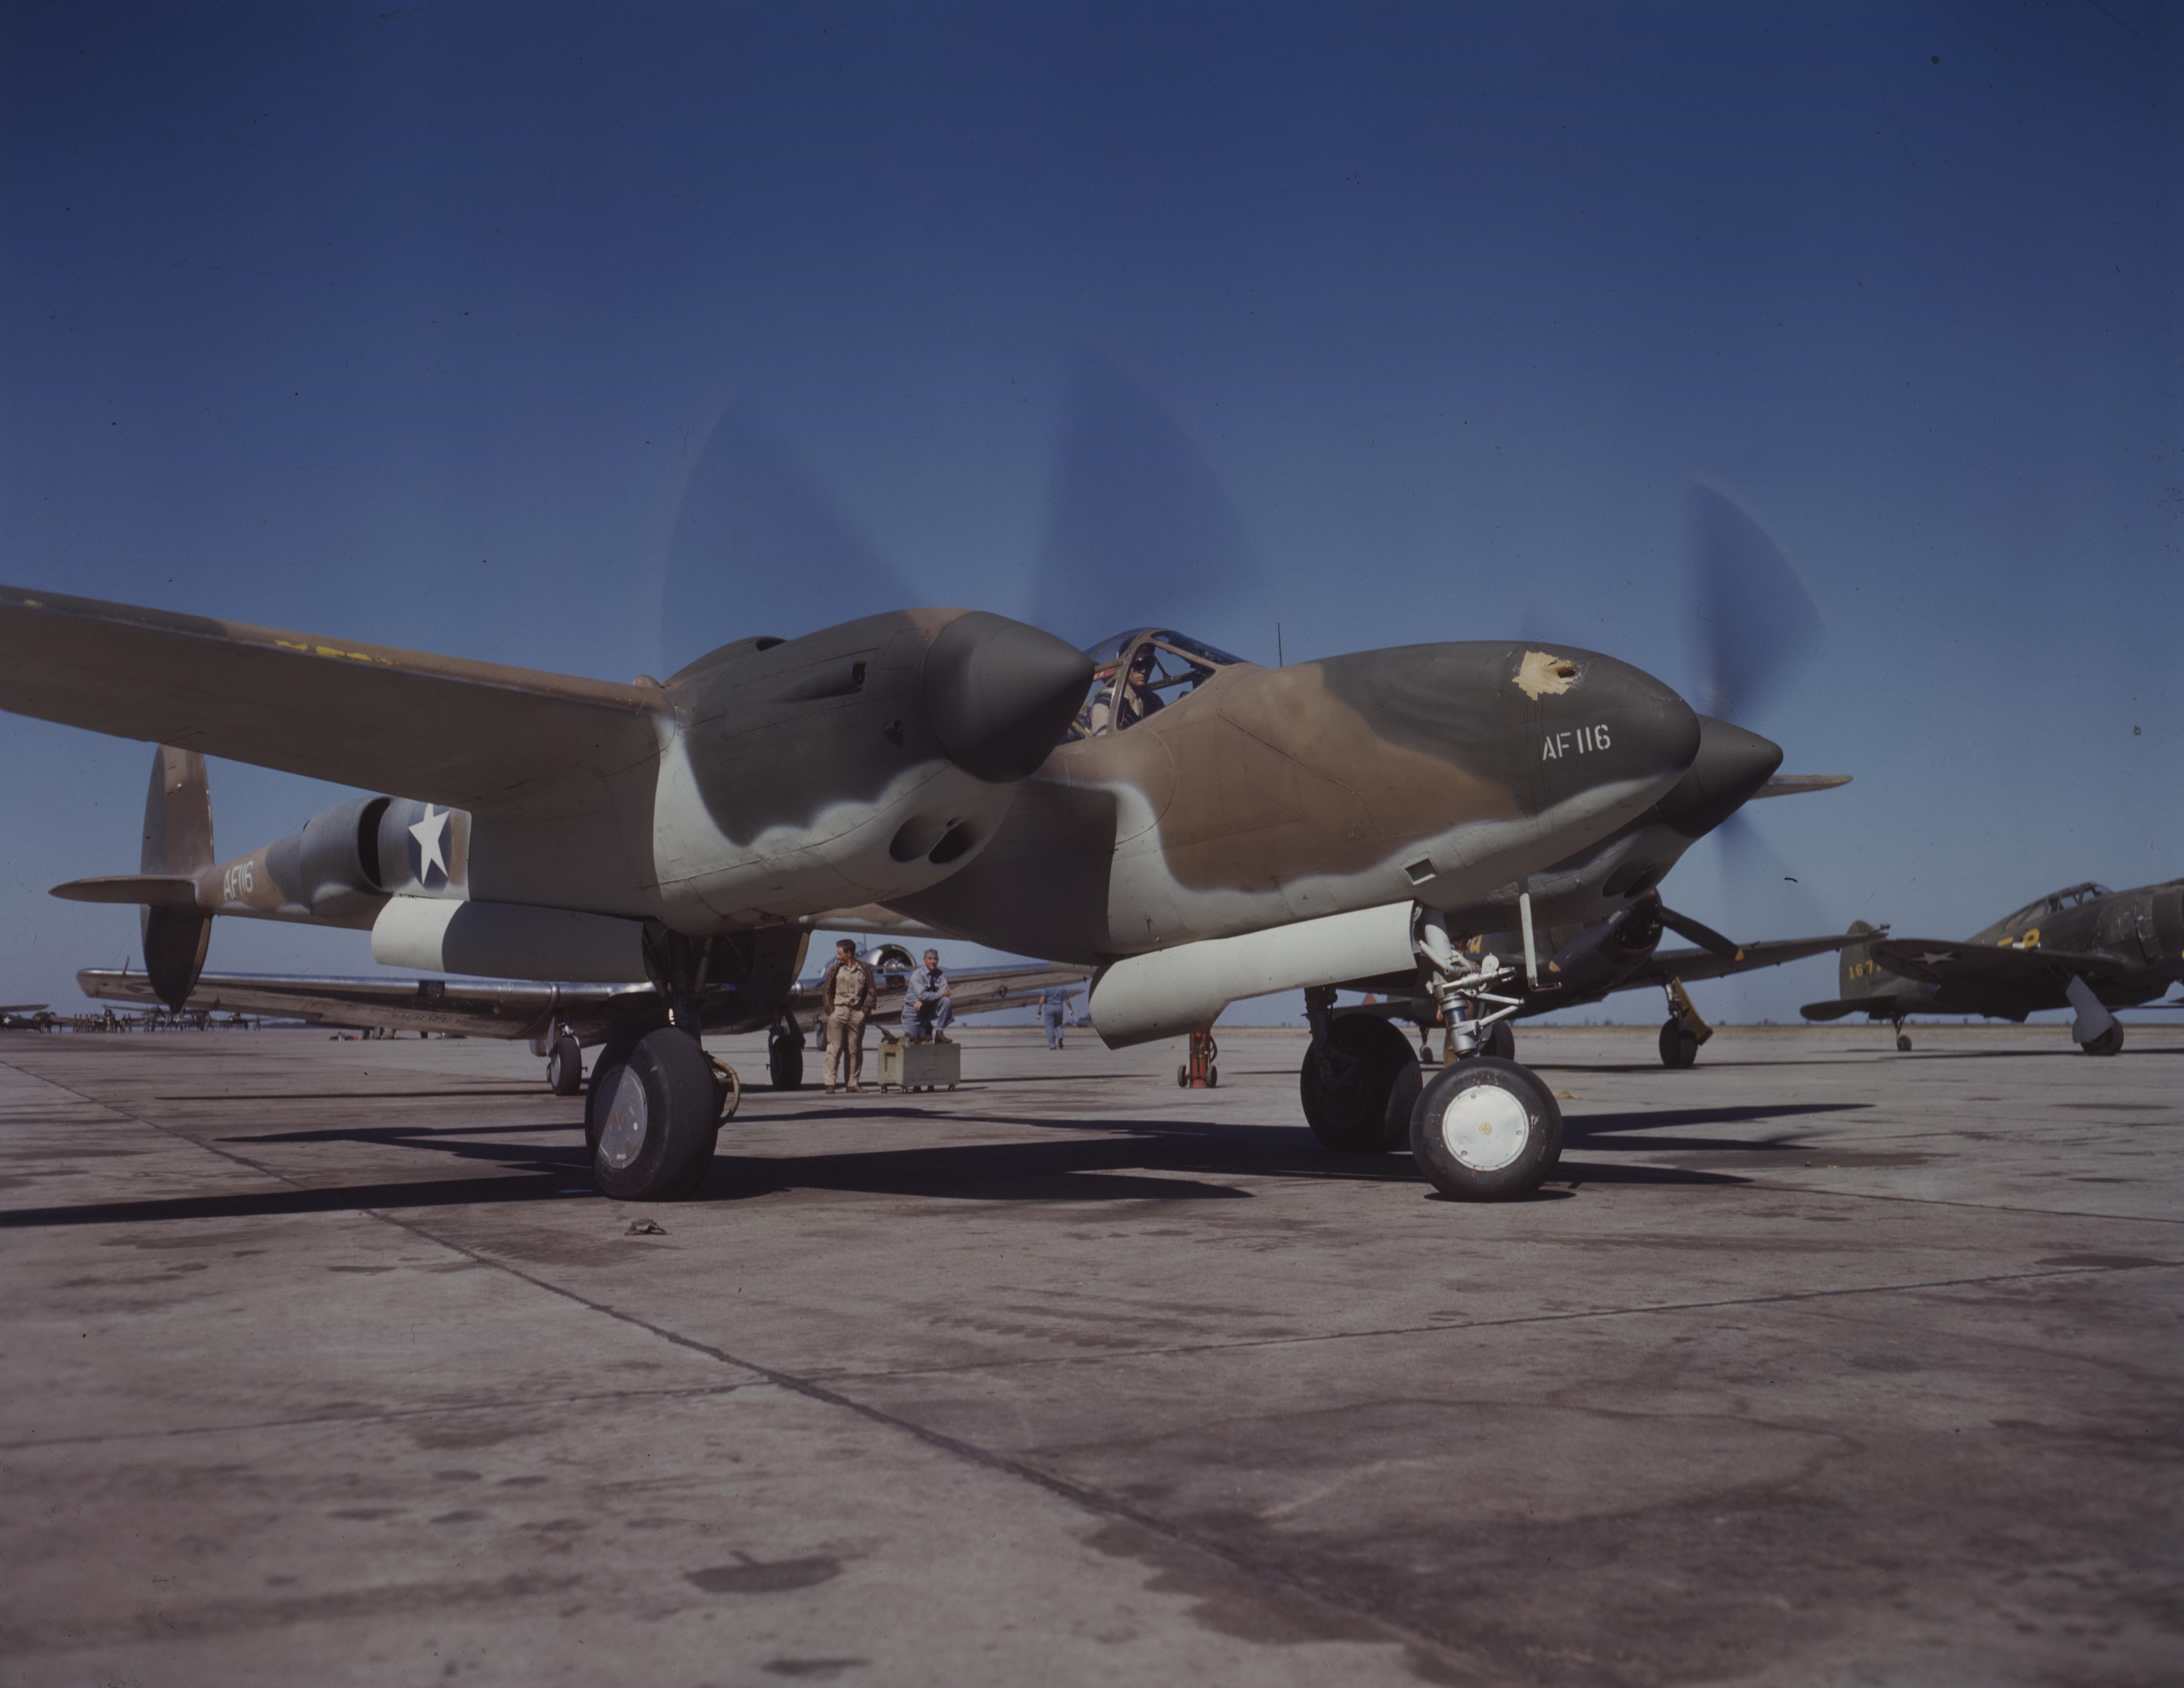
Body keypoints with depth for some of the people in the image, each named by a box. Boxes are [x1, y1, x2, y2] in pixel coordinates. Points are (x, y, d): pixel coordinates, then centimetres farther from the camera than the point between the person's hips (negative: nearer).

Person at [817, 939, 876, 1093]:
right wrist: (831, 1010, 0)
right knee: (834, 1048, -5)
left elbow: (871, 991, 10)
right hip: (838, 1011, -1)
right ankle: (830, 1083, -7)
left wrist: (866, 1009, 0)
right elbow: (826, 990, 9)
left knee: (855, 1050, 5)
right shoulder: (835, 970, 6)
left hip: (857, 1013, 1)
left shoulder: (864, 970, 6)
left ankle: (853, 1082, 11)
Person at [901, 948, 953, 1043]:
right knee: (913, 1039, -8)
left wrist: (923, 1002, -24)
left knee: (945, 1001, -23)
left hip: (930, 1008, 4)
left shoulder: (940, 975, -2)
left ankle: (939, 1033, -18)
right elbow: (922, 995, -26)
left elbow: (944, 992, -16)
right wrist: (941, 994, -21)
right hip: (914, 1008, -4)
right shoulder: (918, 974, -15)